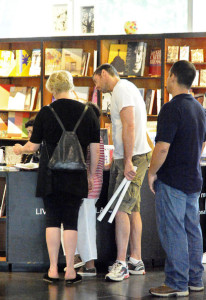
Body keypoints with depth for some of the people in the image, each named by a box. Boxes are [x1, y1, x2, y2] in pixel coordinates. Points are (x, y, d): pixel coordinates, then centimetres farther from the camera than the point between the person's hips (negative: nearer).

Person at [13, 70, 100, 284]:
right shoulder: (88, 113, 0)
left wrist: (20, 149, 23)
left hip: (50, 176, -1)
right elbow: (95, 148, 2)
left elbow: (33, 146, 2)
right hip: (76, 177, 1)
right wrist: (92, 174, 13)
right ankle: (70, 271, 5)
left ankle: (53, 269, 7)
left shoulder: (45, 113, -5)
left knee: (52, 219, 7)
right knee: (71, 220, 5)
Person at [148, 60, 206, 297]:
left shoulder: (172, 108, -18)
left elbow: (162, 147, -22)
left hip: (172, 180, -9)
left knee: (173, 232, -4)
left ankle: (177, 284, -2)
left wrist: (152, 172, -9)